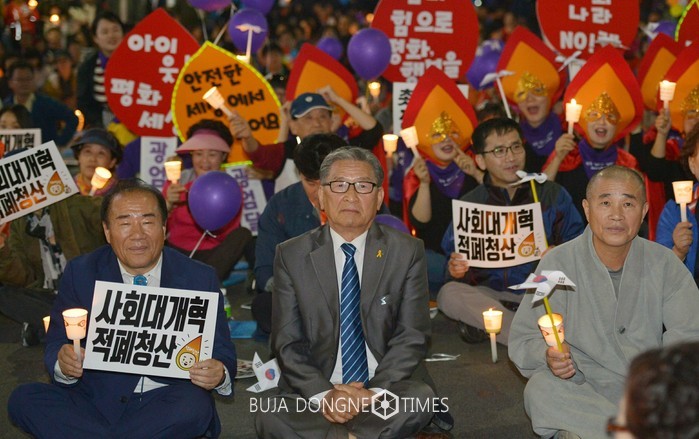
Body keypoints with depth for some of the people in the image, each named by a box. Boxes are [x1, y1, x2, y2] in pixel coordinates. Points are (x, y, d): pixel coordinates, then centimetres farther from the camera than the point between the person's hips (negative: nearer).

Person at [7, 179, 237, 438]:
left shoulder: (200, 279, 1)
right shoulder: (80, 274, 3)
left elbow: (222, 353, 3)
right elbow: (55, 347, 2)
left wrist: (219, 374, -22)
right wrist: (64, 364, -23)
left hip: (167, 402, -1)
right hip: (96, 402, 2)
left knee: (196, 405, -34)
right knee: (23, 399, -23)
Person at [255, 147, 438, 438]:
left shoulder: (407, 252, 4)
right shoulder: (291, 256, 5)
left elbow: (413, 336, -1)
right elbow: (287, 343, 1)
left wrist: (376, 391, -17)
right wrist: (323, 395, -16)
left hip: (390, 386, 0)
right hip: (314, 391, 0)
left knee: (421, 398, -34)